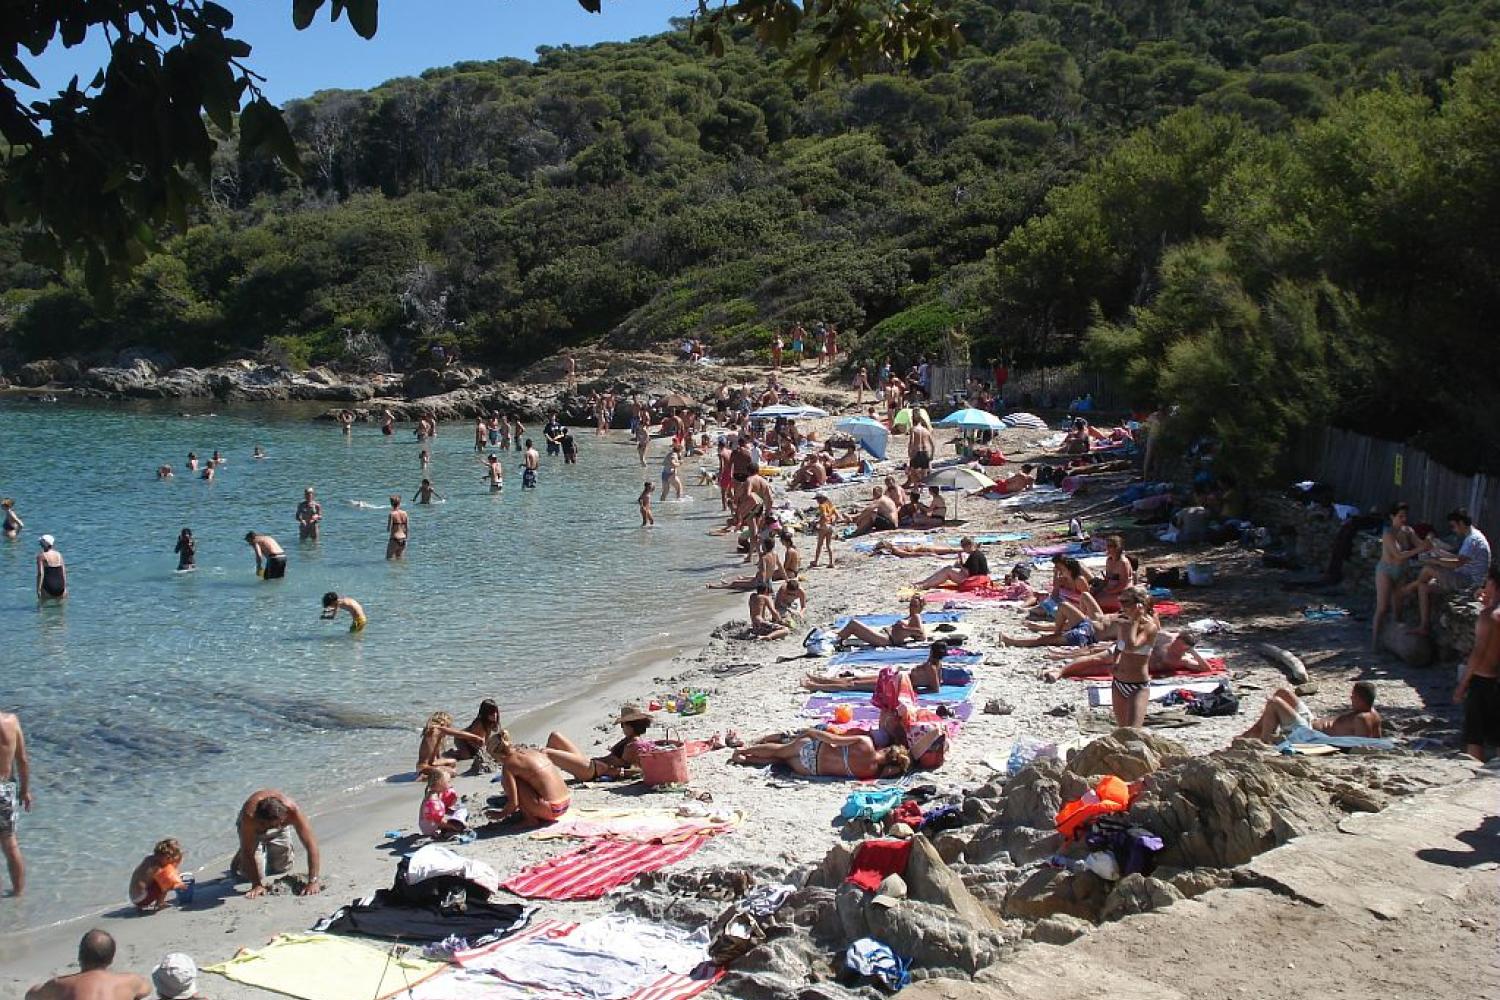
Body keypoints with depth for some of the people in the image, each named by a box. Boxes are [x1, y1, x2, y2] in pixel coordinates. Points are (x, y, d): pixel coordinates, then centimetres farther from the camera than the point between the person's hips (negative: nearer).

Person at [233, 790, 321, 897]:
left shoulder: (293, 811, -42)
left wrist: (312, 882, -45)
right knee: (251, 874, -9)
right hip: (252, 828, -2)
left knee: (282, 868, 1)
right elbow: (247, 851, -36)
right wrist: (257, 885, -38)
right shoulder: (249, 815, -45)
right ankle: (240, 859, 22)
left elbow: (311, 845, -41)